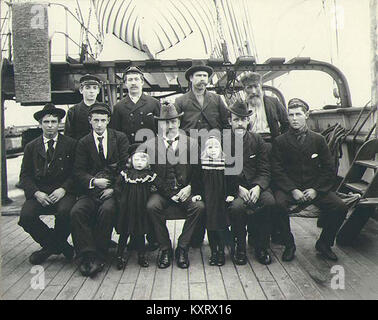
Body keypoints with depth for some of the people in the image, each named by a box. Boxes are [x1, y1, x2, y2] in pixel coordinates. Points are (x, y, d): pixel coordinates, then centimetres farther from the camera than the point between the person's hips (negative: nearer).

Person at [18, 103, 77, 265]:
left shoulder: (71, 144, 9)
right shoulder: (31, 147, 15)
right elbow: (25, 175, 8)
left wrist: (63, 189, -14)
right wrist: (36, 193, -11)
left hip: (63, 192, -2)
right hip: (38, 193, 2)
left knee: (65, 212, -33)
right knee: (26, 216, -25)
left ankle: (51, 246, 0)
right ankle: (61, 245, -2)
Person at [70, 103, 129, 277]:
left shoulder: (120, 138, 8)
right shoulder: (83, 143, 12)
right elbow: (78, 171, 5)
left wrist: (114, 188, -10)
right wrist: (94, 181, -15)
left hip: (113, 190, -2)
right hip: (91, 190, 2)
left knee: (107, 209, -32)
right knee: (76, 211, -26)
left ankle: (99, 255, -19)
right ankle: (87, 255, -19)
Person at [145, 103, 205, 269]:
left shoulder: (192, 143, 7)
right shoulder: (150, 144, 4)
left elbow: (197, 172, 6)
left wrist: (189, 188, -11)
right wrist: (169, 193, -12)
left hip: (186, 191, 1)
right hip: (161, 191, 0)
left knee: (199, 206, -27)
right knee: (152, 206, -30)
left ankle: (182, 247, -9)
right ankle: (165, 248, -9)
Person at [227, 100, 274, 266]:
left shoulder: (257, 140, 8)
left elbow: (264, 171, 4)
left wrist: (258, 187, -16)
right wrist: (238, 188, -18)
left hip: (256, 185, 2)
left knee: (270, 202, -27)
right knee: (237, 206, -33)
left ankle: (261, 247, -7)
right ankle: (240, 247, -8)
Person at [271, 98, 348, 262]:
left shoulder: (318, 139, 10)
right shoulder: (280, 141, 5)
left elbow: (329, 169, 6)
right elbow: (277, 170, -2)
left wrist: (316, 189, -9)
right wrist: (293, 190, -16)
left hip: (315, 187, 2)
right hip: (289, 187, -2)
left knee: (340, 207, -20)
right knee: (278, 204, -32)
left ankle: (324, 243, 5)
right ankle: (289, 245, -9)